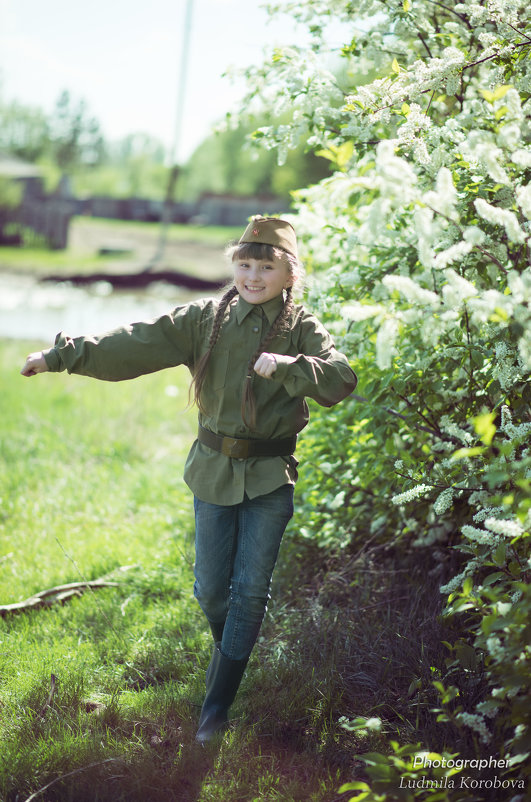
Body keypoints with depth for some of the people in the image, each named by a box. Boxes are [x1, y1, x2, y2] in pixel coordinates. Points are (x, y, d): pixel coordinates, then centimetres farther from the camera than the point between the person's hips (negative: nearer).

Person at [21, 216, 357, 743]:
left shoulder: (301, 329, -4)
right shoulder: (205, 319, -2)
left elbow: (341, 380, -18)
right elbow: (136, 344, -10)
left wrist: (286, 366, -32)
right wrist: (63, 354, -19)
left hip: (270, 480, -1)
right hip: (214, 471, 2)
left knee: (251, 589, 1)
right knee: (210, 587, 9)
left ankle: (217, 704, 10)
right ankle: (227, 647, 42)